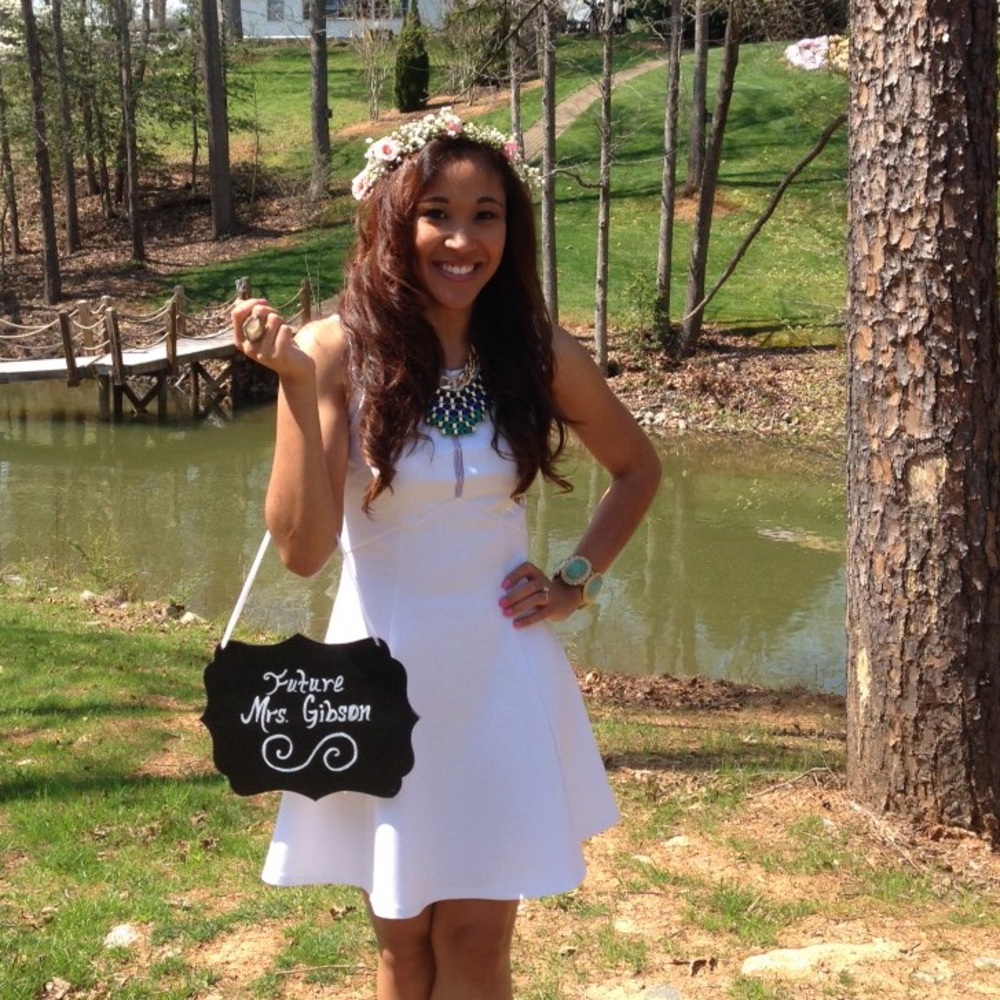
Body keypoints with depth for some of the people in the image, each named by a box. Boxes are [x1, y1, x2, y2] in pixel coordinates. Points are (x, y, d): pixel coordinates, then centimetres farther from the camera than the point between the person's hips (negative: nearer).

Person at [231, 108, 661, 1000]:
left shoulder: (539, 354, -5)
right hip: (384, 670, -1)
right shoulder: (338, 353, -11)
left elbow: (638, 469, 13)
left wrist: (578, 580, 2)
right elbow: (302, 548, -17)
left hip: (500, 672, 1)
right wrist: (297, 388, -25)